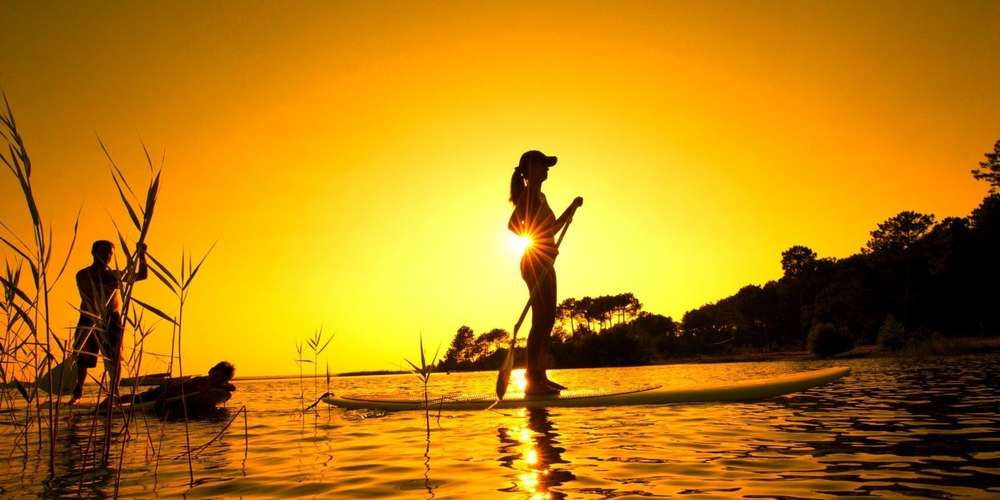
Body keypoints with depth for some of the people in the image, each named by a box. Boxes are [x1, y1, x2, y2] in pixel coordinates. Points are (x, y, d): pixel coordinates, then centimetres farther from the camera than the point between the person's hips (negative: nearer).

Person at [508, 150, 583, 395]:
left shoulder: (539, 196, 24)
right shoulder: (529, 194, -5)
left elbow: (553, 228, 31)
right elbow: (512, 224, -18)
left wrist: (573, 206, 28)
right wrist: (532, 240, -19)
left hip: (544, 265, 10)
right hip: (536, 263, -10)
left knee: (547, 319, 8)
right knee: (541, 319, -14)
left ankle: (540, 377, 12)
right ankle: (533, 379, -15)